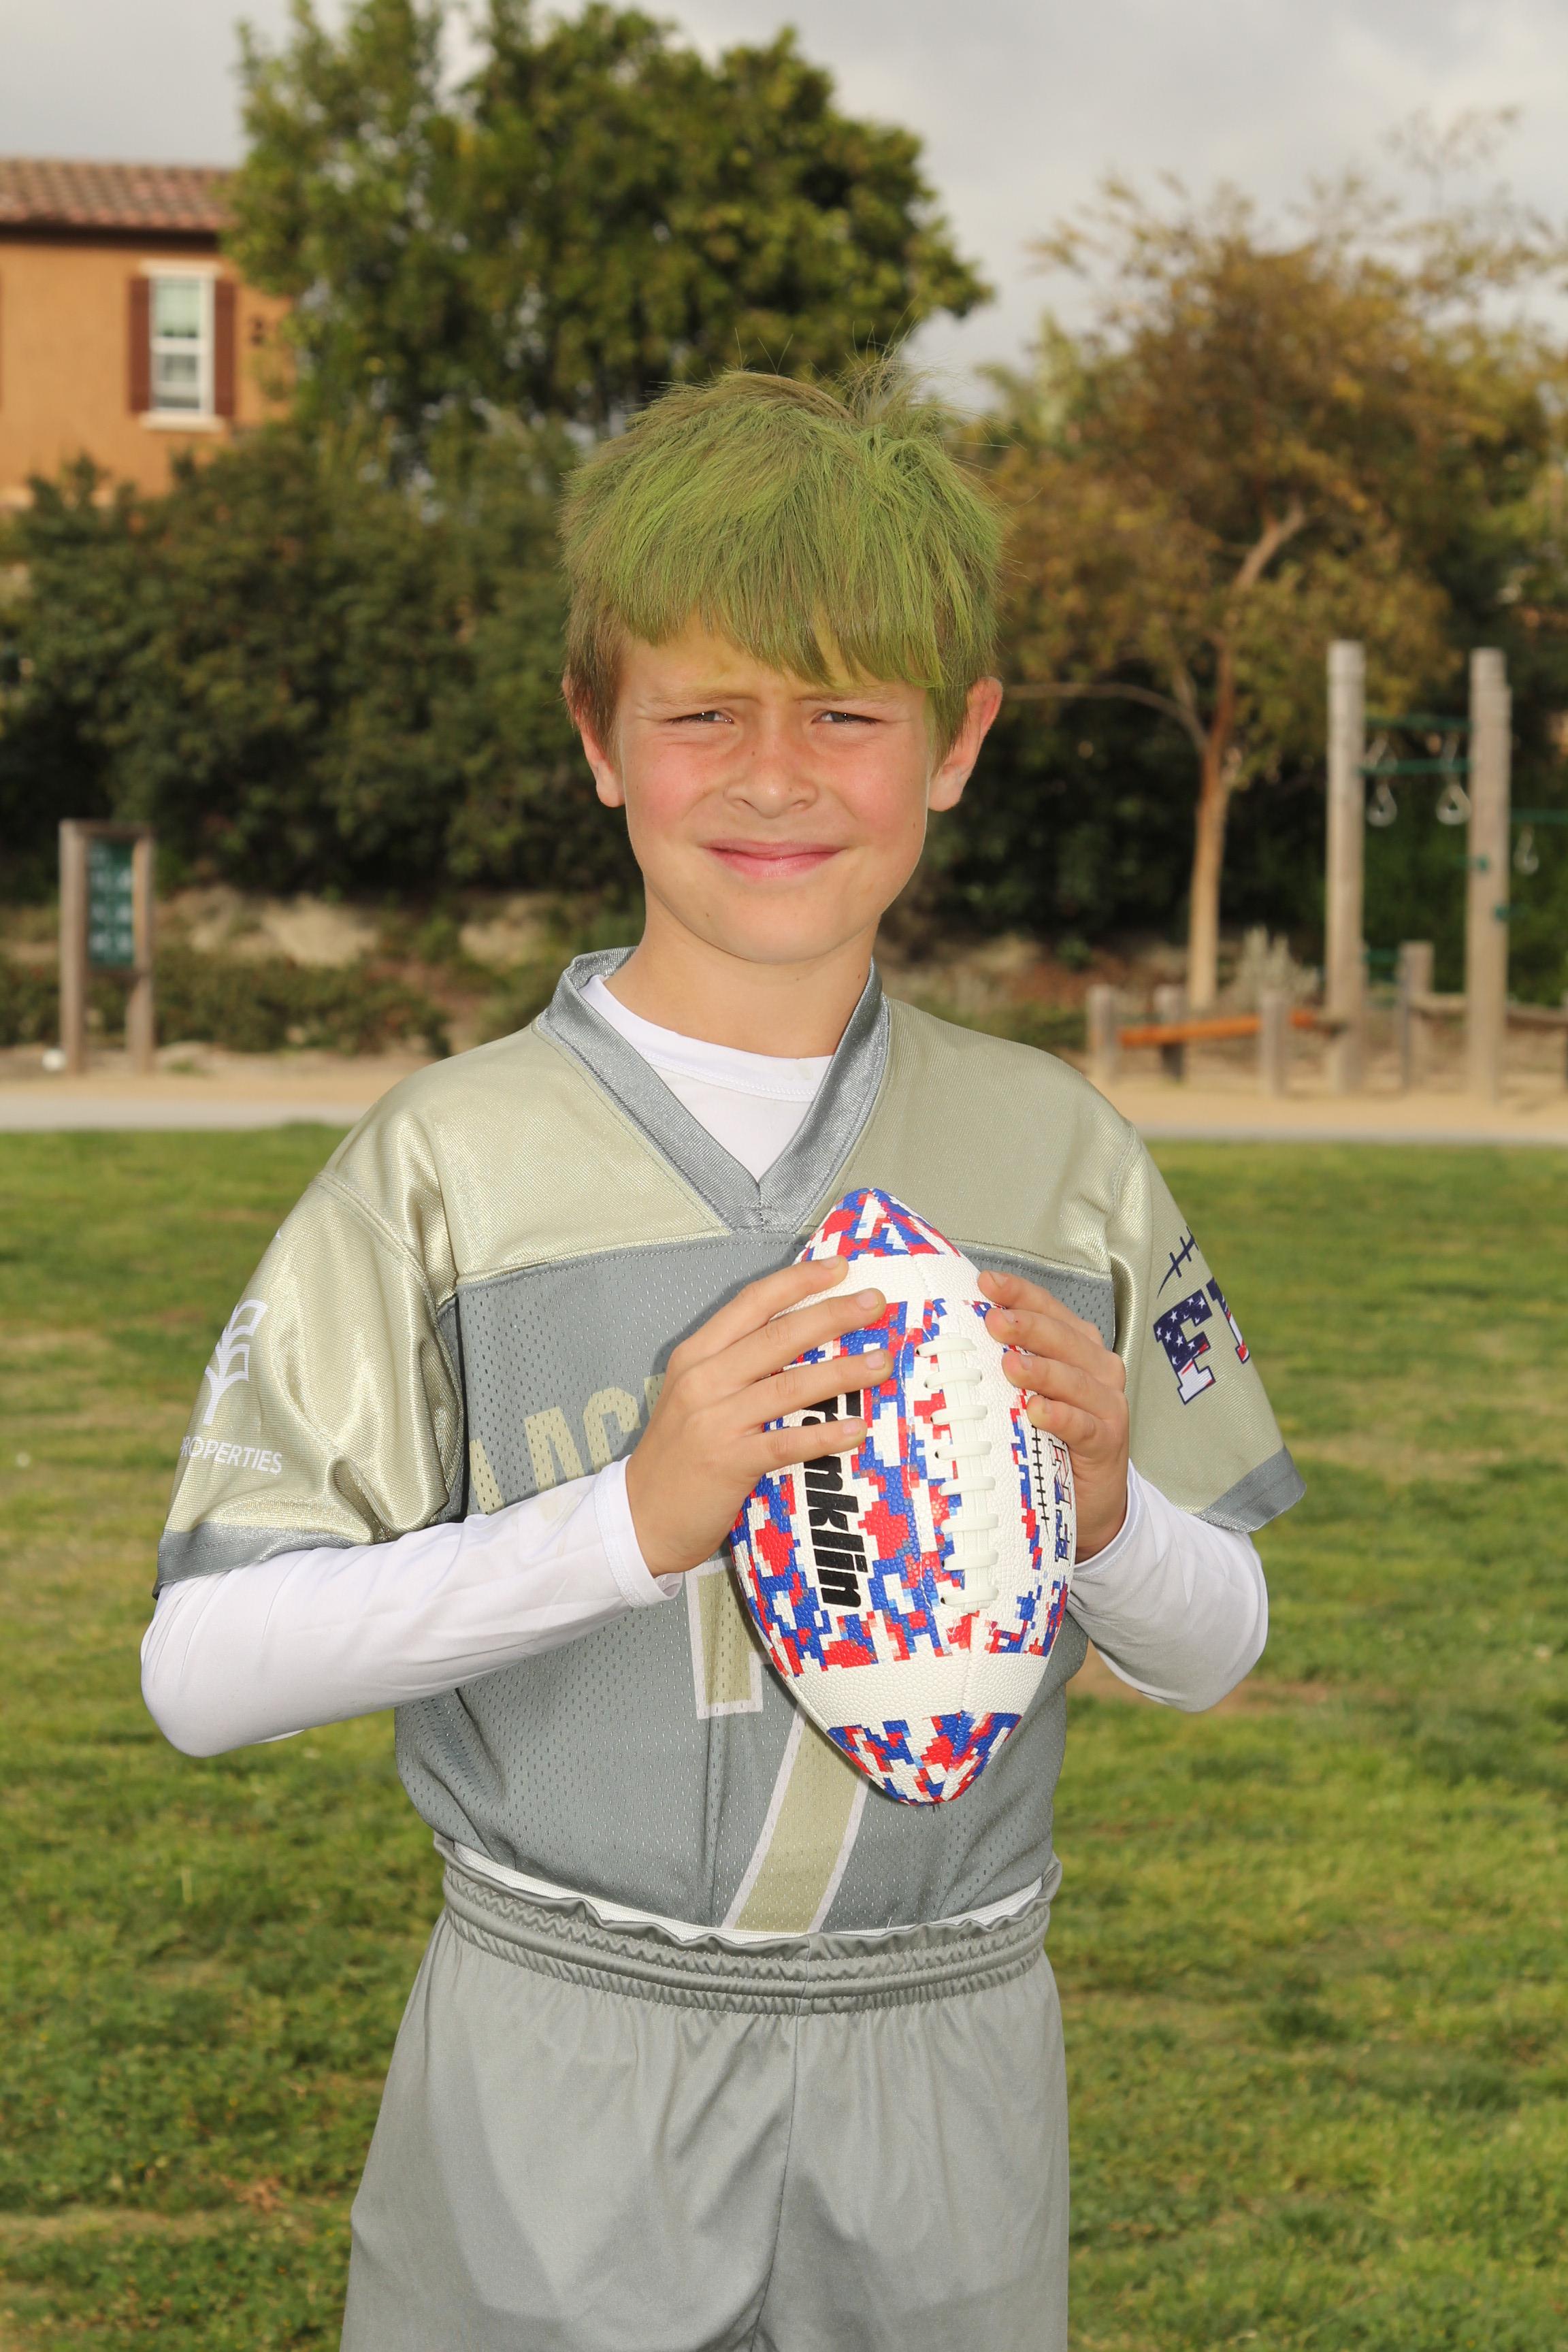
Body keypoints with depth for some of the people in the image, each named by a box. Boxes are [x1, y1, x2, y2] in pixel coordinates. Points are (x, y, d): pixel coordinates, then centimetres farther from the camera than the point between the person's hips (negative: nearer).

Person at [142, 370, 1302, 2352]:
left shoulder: (1059, 1157, 1)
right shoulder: (452, 1164, -8)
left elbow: (1212, 1652, 9)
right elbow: (201, 1673, -14)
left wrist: (1104, 1516, -13)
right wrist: (632, 1520, -25)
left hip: (947, 2074, 3)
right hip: (560, 2085, -2)